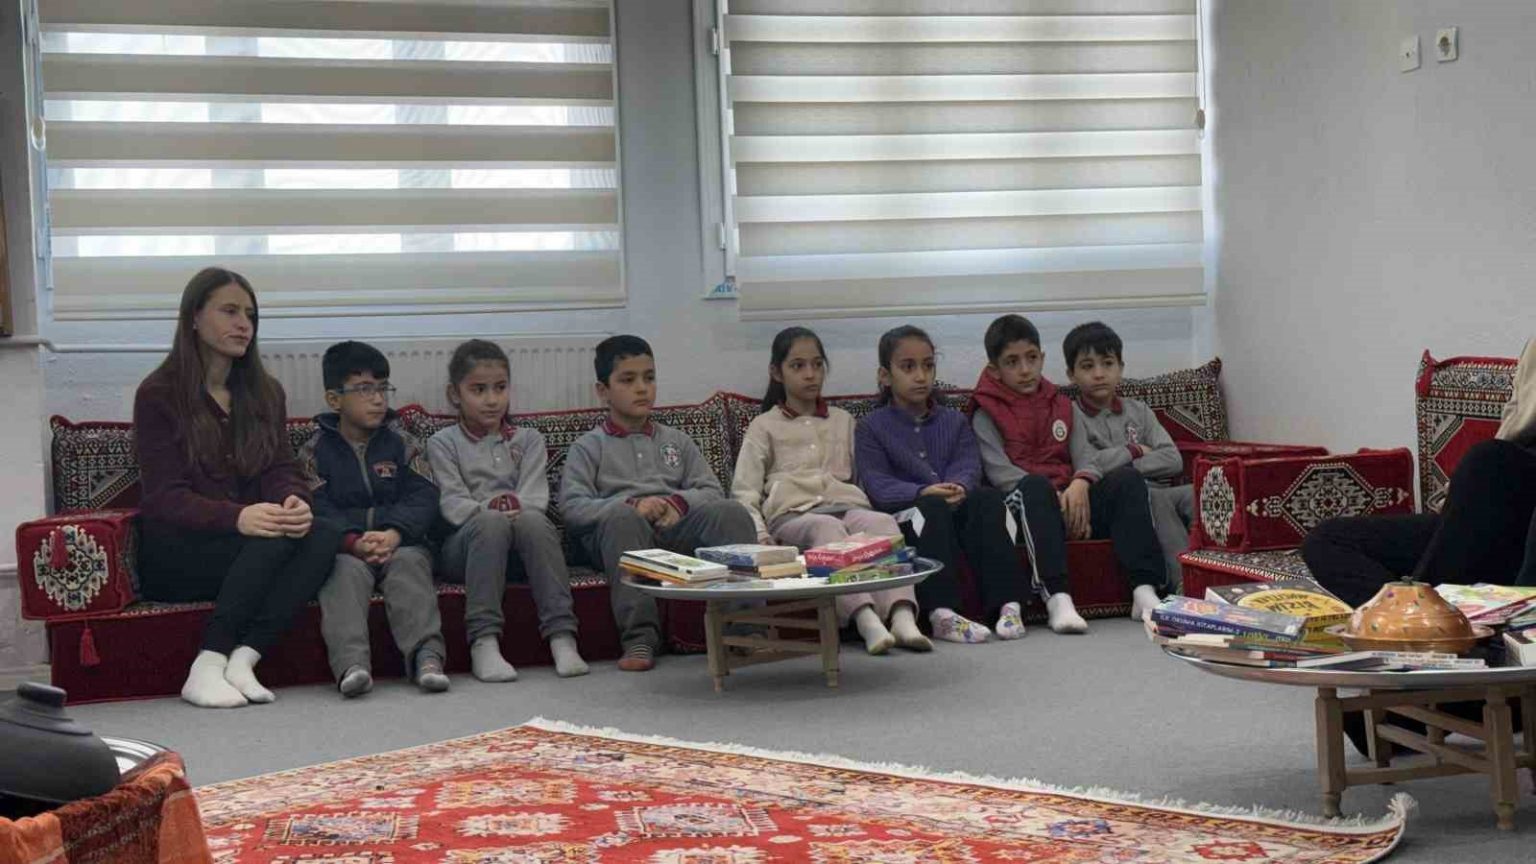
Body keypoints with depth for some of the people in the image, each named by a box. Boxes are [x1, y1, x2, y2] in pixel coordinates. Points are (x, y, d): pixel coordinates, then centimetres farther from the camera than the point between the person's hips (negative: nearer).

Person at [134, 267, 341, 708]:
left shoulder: (265, 392, 15)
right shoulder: (158, 395, -2)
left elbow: (281, 468, 4)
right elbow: (165, 496, -12)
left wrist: (295, 502, -23)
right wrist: (237, 517, -32)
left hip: (251, 548, 5)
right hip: (176, 556, -5)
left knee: (326, 535, -27)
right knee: (272, 539, -33)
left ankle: (243, 657, -35)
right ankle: (207, 668, -33)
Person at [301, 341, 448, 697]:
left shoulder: (399, 446, 14)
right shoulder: (314, 451, 8)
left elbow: (423, 498, 2)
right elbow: (316, 510, -5)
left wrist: (394, 534, -19)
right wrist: (353, 541, -24)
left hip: (400, 543, 1)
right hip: (343, 547, -1)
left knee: (409, 563, -29)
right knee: (347, 571, -31)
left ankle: (426, 654, -46)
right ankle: (351, 663, -50)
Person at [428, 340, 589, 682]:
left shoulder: (528, 439, 19)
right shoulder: (443, 443, 13)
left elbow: (534, 496, 3)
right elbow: (452, 502, -3)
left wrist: (516, 509, -20)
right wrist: (487, 511, -23)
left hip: (520, 545, 2)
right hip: (466, 541, -2)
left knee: (535, 521, -34)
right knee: (492, 523, -37)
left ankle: (561, 636, -42)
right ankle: (484, 641, -43)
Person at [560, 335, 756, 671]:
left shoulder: (676, 441, 29)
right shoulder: (588, 447, 16)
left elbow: (712, 492, 17)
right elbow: (571, 507, 0)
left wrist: (679, 502, -7)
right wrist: (632, 505, -16)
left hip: (677, 530, 3)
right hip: (619, 532, -3)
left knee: (731, 512, -27)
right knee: (622, 517, -39)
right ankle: (639, 637, -44)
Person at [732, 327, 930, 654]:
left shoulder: (843, 420, 31)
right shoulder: (764, 427, 20)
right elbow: (744, 491, 9)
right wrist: (760, 535, -10)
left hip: (848, 505, 3)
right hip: (794, 514, -3)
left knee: (882, 522, -34)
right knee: (827, 529, -39)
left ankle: (902, 617, -53)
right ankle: (866, 620, -56)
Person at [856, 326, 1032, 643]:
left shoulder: (955, 421, 20)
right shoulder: (872, 427, 9)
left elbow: (969, 465, 3)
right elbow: (877, 484, -6)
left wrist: (958, 488, -23)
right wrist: (923, 492, -24)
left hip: (959, 508, 3)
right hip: (906, 514, -3)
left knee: (987, 498, -28)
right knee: (932, 507, -36)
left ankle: (1007, 603, -36)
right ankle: (942, 614, -48)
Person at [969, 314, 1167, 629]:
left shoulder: (1061, 404, 22)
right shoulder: (987, 414, 7)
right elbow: (999, 472, -7)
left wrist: (1081, 484, -14)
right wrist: (1054, 497, -18)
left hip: (1072, 502, 5)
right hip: (1026, 509, -4)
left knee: (1127, 478, -19)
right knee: (1035, 485, -37)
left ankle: (1144, 589, -30)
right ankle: (1057, 598, -49)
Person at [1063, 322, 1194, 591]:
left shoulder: (1138, 410, 19)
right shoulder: (1074, 415, 6)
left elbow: (1173, 460, 5)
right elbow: (1086, 466, -11)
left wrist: (1118, 466, -7)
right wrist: (1136, 451, 2)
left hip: (1156, 491, 5)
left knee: (1195, 493, -27)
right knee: (1154, 498, -36)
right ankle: (1186, 583, -41)